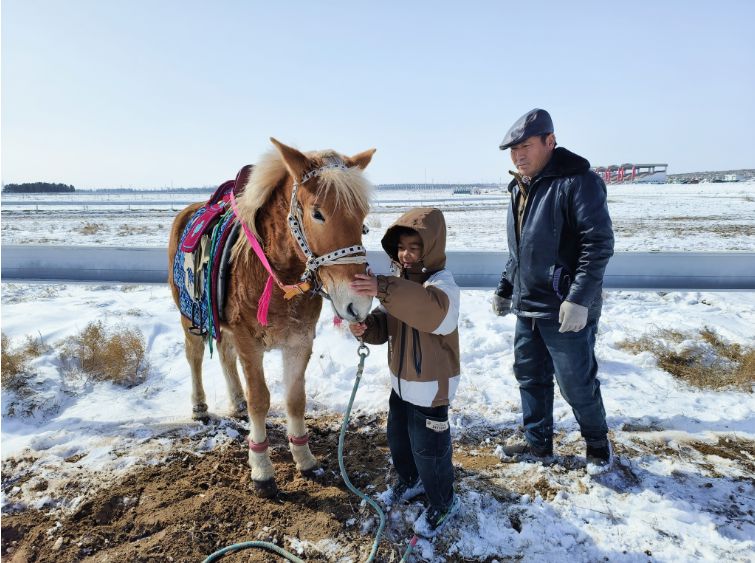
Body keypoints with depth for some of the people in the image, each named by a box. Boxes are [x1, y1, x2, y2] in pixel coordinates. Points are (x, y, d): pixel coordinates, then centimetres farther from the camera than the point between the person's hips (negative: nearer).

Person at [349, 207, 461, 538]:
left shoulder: (442, 282, -22)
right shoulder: (400, 282, 4)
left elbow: (432, 309, -47)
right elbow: (385, 326, 5)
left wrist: (384, 289, -57)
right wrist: (365, 327, -19)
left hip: (432, 384, -8)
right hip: (402, 380, 8)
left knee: (428, 447, 6)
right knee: (397, 438, 24)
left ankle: (443, 502, 31)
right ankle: (411, 482, 50)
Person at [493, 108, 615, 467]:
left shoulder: (578, 181, -14)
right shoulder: (520, 187, 12)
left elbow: (599, 244, -19)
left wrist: (579, 299, -25)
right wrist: (505, 289, 17)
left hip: (566, 311, -8)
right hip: (526, 308, 8)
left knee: (577, 384, 7)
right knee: (530, 377, 16)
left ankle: (597, 440, 34)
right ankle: (539, 444, 34)